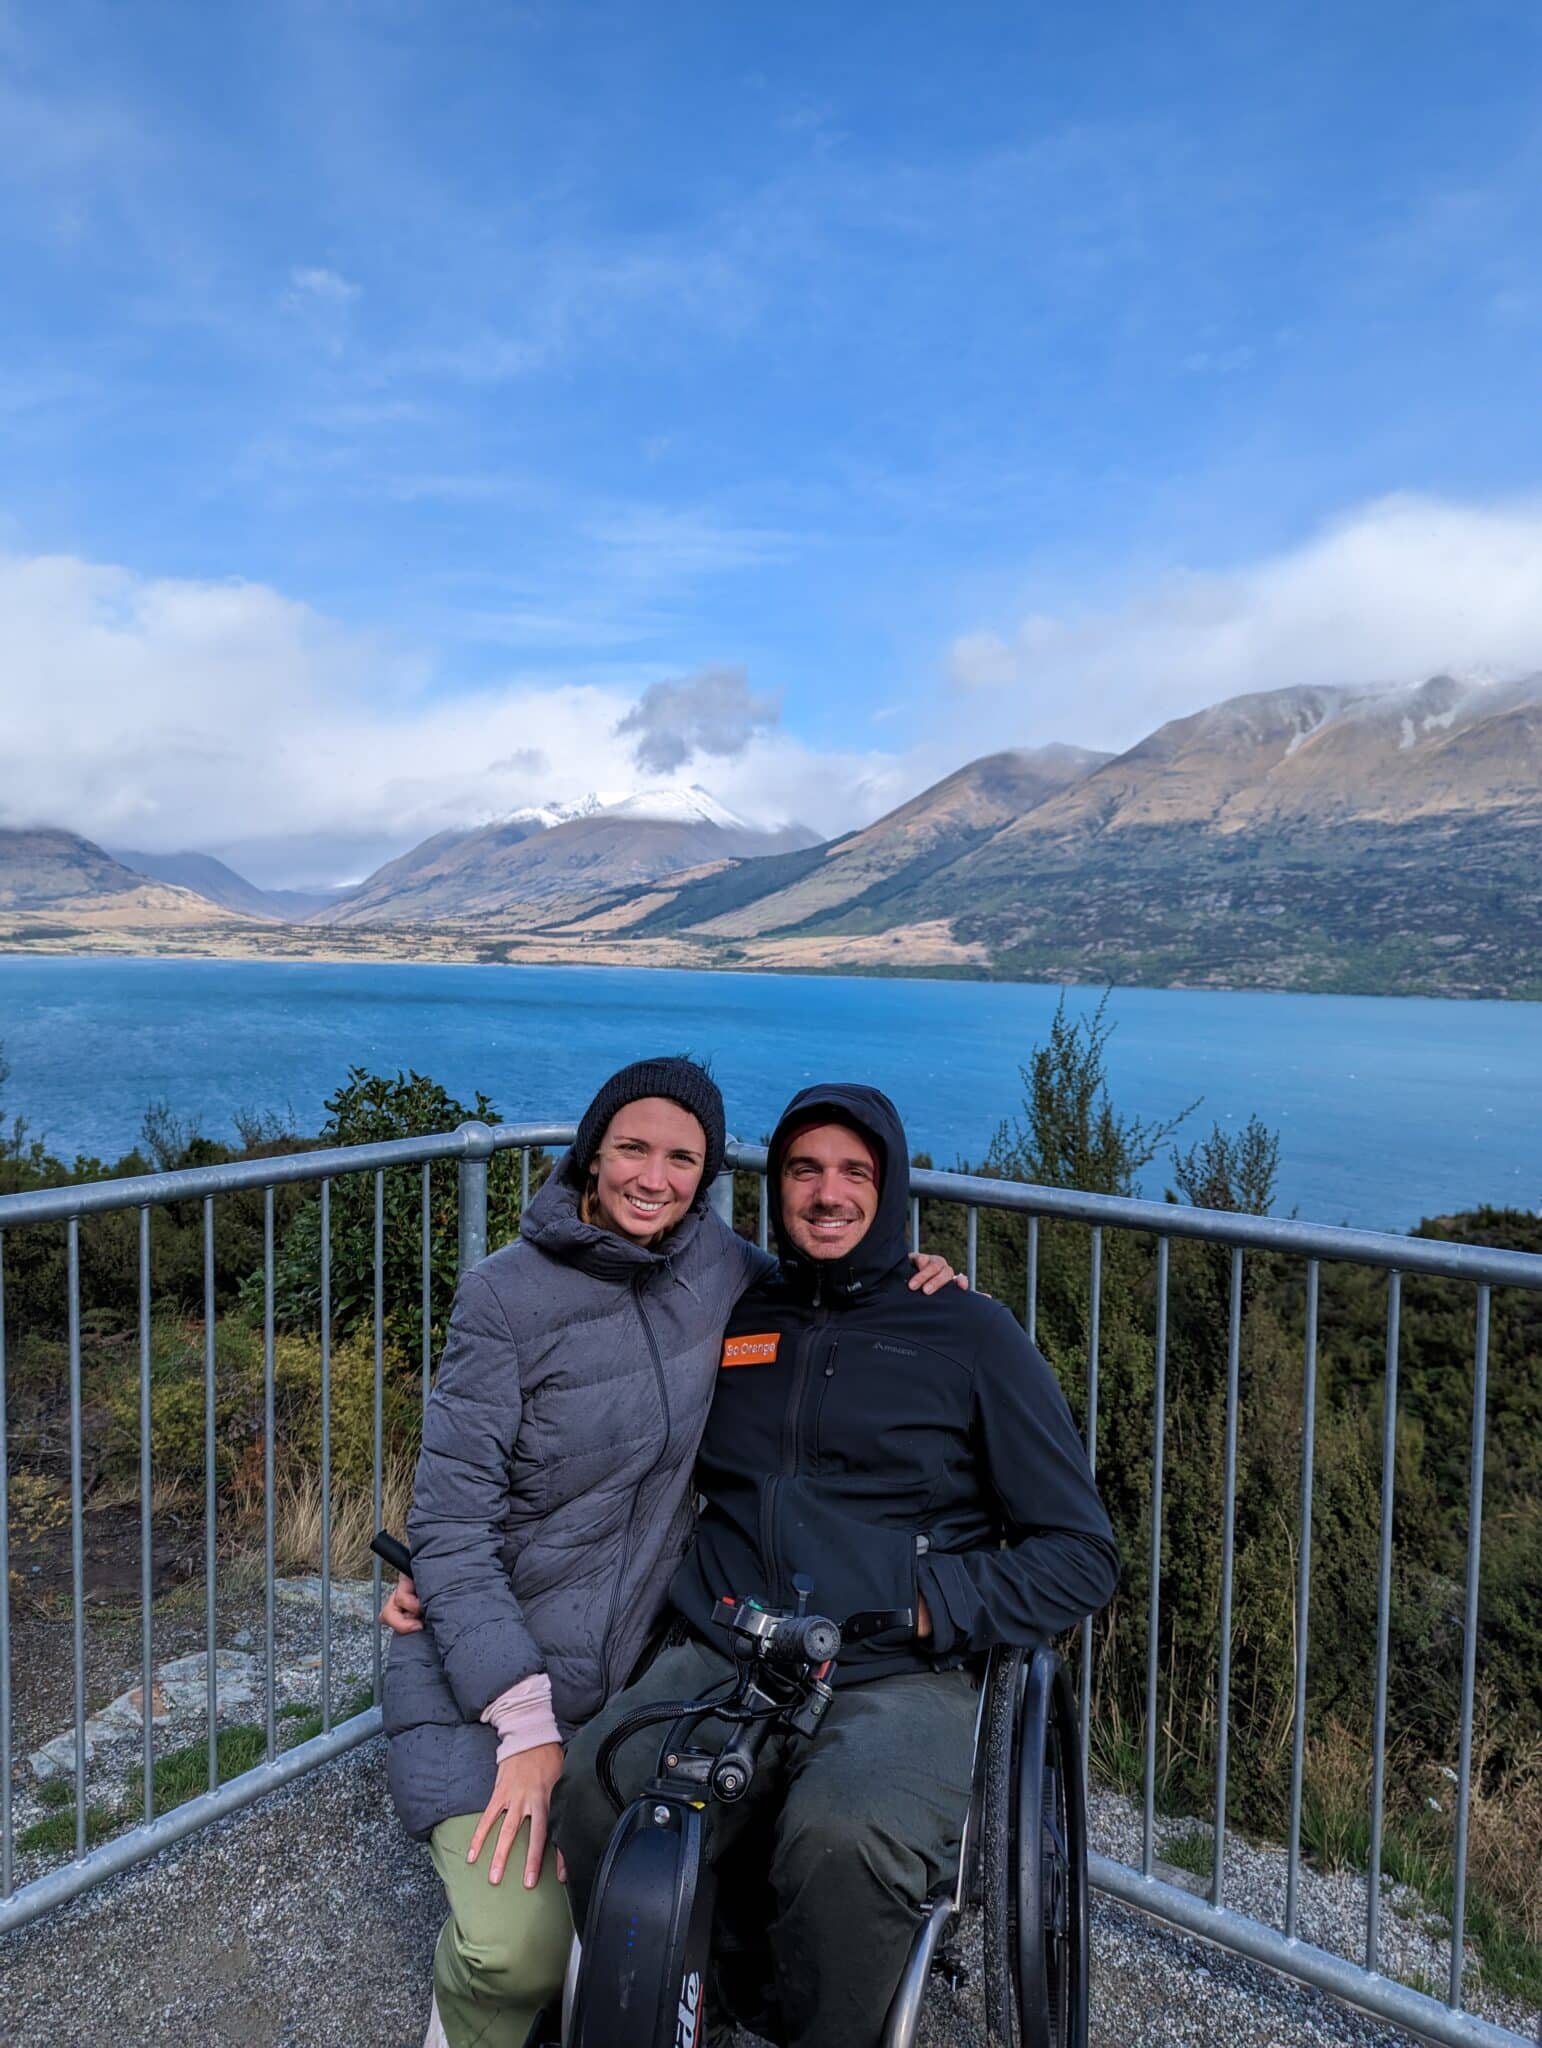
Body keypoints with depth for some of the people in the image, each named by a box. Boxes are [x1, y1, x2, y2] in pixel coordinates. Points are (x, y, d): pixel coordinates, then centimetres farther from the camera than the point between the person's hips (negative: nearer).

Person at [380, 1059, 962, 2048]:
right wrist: (526, 1723, -18)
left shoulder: (715, 1260, -2)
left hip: (631, 1669, 4)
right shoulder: (508, 1295, -15)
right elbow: (452, 1525, -13)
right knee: (520, 1952, -17)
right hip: (487, 1671, -3)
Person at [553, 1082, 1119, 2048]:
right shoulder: (727, 1324, 16)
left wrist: (913, 1605, -9)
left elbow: (1081, 1553, 5)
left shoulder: (968, 1333, 7)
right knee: (597, 1793, -27)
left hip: (900, 1680, -2)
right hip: (720, 1661, 3)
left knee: (841, 1837, -34)